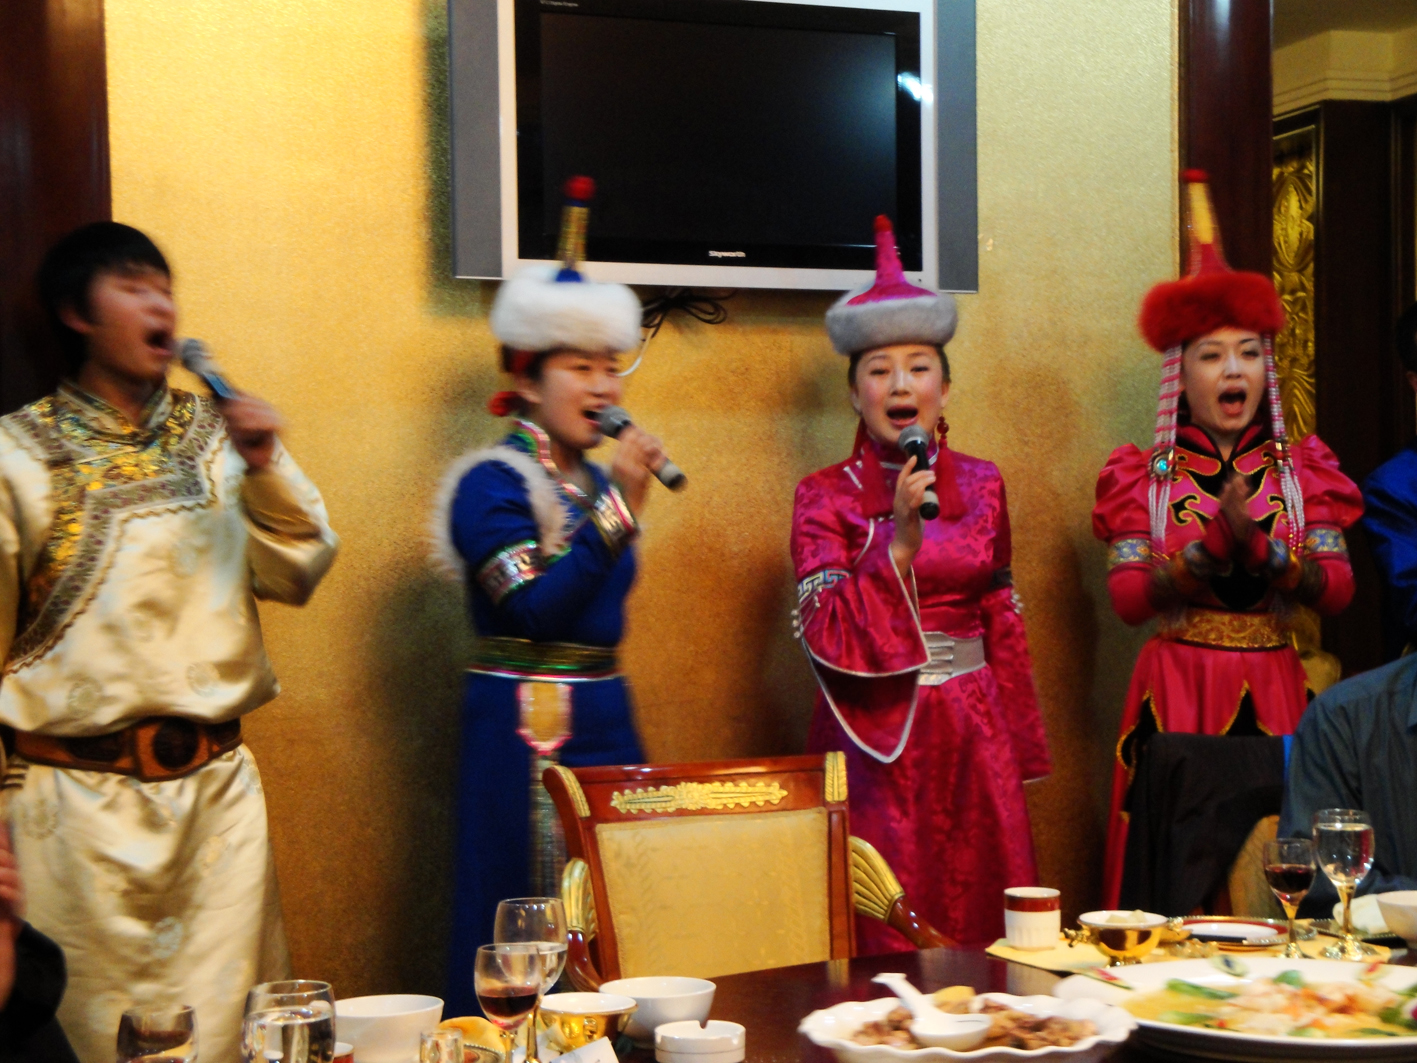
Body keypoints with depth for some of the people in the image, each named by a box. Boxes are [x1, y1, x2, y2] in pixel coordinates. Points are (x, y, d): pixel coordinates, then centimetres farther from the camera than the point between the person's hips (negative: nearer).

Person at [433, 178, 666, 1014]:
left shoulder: (597, 481, 12)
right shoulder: (491, 484, -9)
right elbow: (536, 609, -21)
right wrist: (620, 507, -21)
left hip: (606, 717, 7)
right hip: (527, 726, -7)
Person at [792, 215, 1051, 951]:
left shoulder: (980, 485, 8)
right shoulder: (826, 496, -3)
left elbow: (1001, 617, 14)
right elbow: (826, 636, -12)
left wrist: (1020, 746, 15)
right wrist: (900, 542, -22)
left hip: (972, 731, 3)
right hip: (877, 736, -3)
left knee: (982, 927, 6)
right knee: (884, 942, 0)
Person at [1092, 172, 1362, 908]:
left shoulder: (1301, 469, 9)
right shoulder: (1144, 475, 4)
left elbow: (1337, 589, -2)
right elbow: (1128, 599, -7)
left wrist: (1263, 553, -19)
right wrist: (1209, 550, -20)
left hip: (1271, 689, 2)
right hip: (1175, 686, -1)